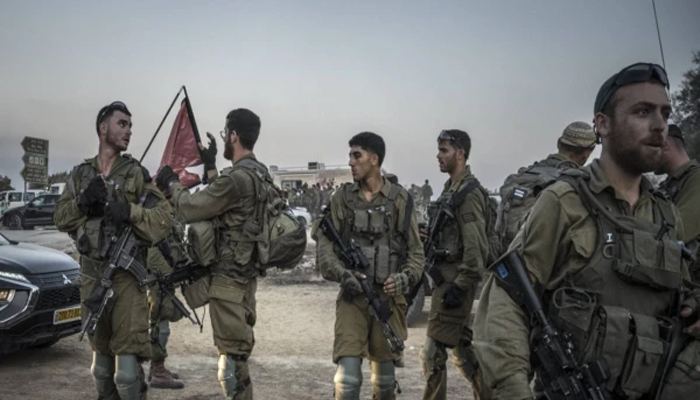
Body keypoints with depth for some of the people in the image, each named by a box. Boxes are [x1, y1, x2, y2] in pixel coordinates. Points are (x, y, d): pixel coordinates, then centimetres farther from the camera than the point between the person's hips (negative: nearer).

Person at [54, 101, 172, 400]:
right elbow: (60, 218, 7)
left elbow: (164, 218, -8)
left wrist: (131, 211, -25)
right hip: (91, 275, 4)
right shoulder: (80, 174, 10)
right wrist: (82, 202, -12)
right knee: (100, 356, 16)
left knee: (128, 361, -10)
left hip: (127, 275, -4)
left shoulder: (137, 174, -1)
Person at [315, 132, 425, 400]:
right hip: (352, 297, 0)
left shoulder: (399, 200, 0)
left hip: (388, 298, 0)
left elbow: (416, 251, 2)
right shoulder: (342, 198, 3)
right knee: (348, 372, -11)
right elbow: (324, 244, -1)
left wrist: (404, 278, -16)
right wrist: (342, 274, -17)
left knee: (384, 371, 14)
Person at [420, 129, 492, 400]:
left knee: (433, 352, -5)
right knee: (462, 346, 16)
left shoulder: (469, 193, -15)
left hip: (454, 280, -10)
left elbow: (475, 246, -20)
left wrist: (460, 286, -21)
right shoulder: (451, 188, 14)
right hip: (447, 276, 10)